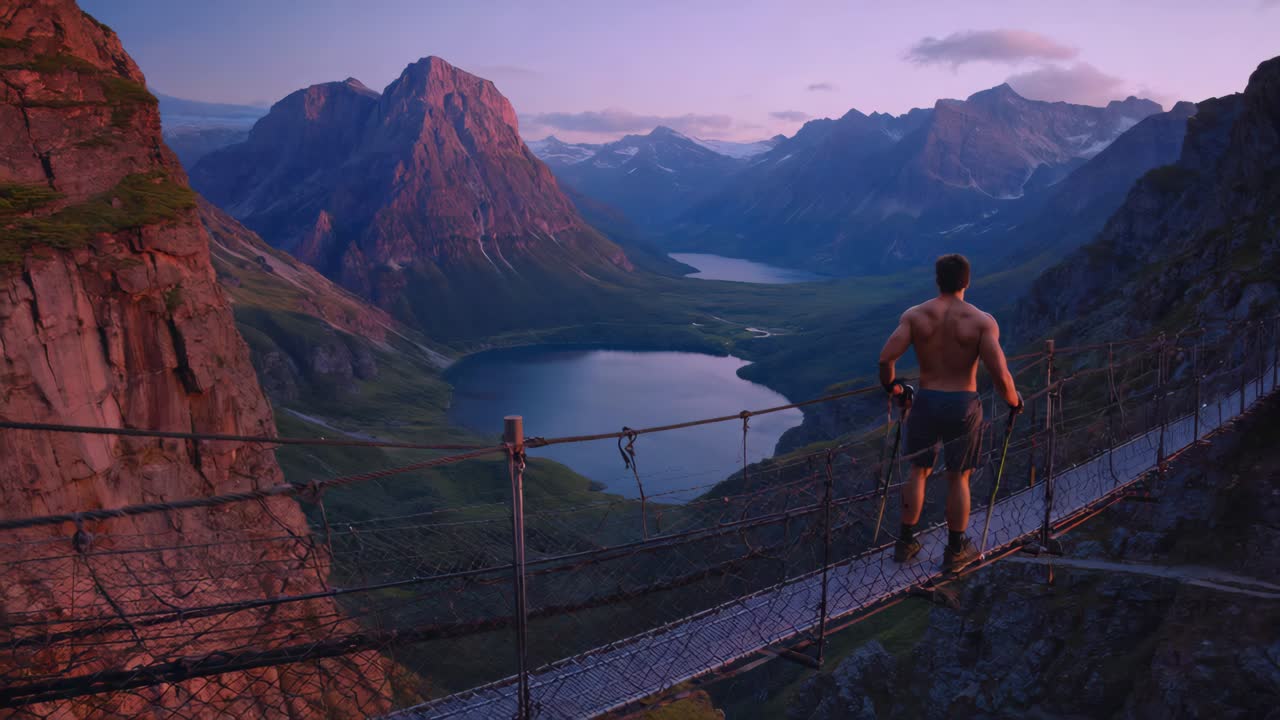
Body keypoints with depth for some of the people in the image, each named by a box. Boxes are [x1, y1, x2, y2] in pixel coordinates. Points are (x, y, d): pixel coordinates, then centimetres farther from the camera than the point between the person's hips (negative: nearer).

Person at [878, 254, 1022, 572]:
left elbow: (886, 358, -14)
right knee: (958, 477, 13)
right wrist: (1014, 401, 3)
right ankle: (955, 551, 26)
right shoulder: (982, 321, -10)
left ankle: (905, 543, 27)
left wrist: (891, 385, 6)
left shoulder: (914, 315, -6)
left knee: (919, 471, 18)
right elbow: (1000, 375, -17)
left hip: (925, 402, 2)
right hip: (963, 405, -1)